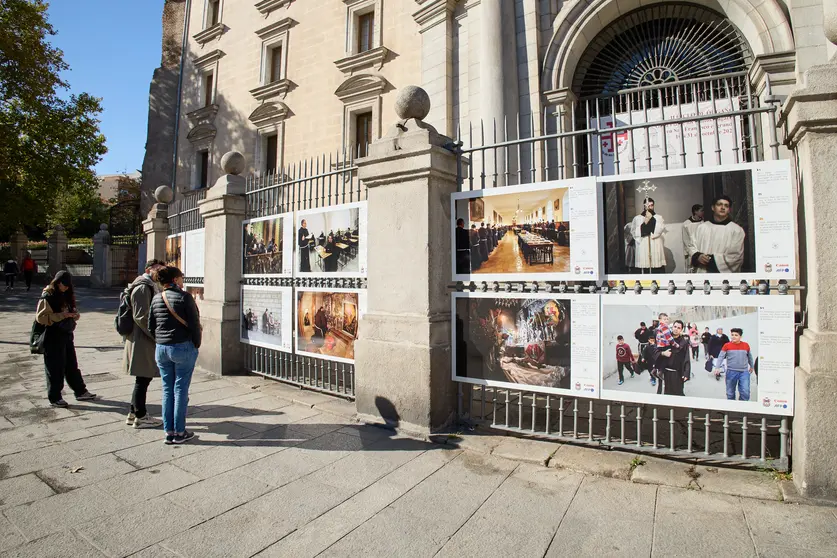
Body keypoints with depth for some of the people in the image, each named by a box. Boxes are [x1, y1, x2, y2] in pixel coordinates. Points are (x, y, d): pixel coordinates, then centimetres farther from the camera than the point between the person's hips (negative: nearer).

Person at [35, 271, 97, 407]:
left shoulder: (67, 295, 11)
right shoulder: (48, 297, -11)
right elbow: (41, 317, -17)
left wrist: (74, 314, 1)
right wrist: (62, 315, -25)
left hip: (67, 335, 8)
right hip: (53, 337, -8)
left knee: (72, 365, 14)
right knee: (55, 368, 1)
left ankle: (80, 392, 22)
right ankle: (54, 398, 13)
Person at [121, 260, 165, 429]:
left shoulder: (149, 286, 18)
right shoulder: (143, 288, -15)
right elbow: (141, 316, -22)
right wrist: (156, 336, -18)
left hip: (145, 340, 11)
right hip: (143, 341, -11)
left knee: (143, 379, 17)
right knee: (143, 379, -1)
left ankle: (134, 413, 28)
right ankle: (140, 417, 10)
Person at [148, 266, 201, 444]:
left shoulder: (156, 298, 6)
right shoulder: (184, 297, -11)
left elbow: (150, 326, 10)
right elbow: (194, 324, -13)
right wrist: (196, 345, -1)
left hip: (161, 349, 5)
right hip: (183, 348, -5)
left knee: (167, 390, 12)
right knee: (181, 390, 3)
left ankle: (169, 432, 19)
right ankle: (179, 432, 11)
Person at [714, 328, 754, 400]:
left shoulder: (746, 345, 2)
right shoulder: (727, 345, -5)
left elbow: (750, 356, 18)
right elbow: (720, 357, -7)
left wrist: (751, 366, 29)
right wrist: (717, 368, -18)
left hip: (744, 372, 1)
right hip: (731, 372, -1)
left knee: (745, 392, -8)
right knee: (730, 393, 9)